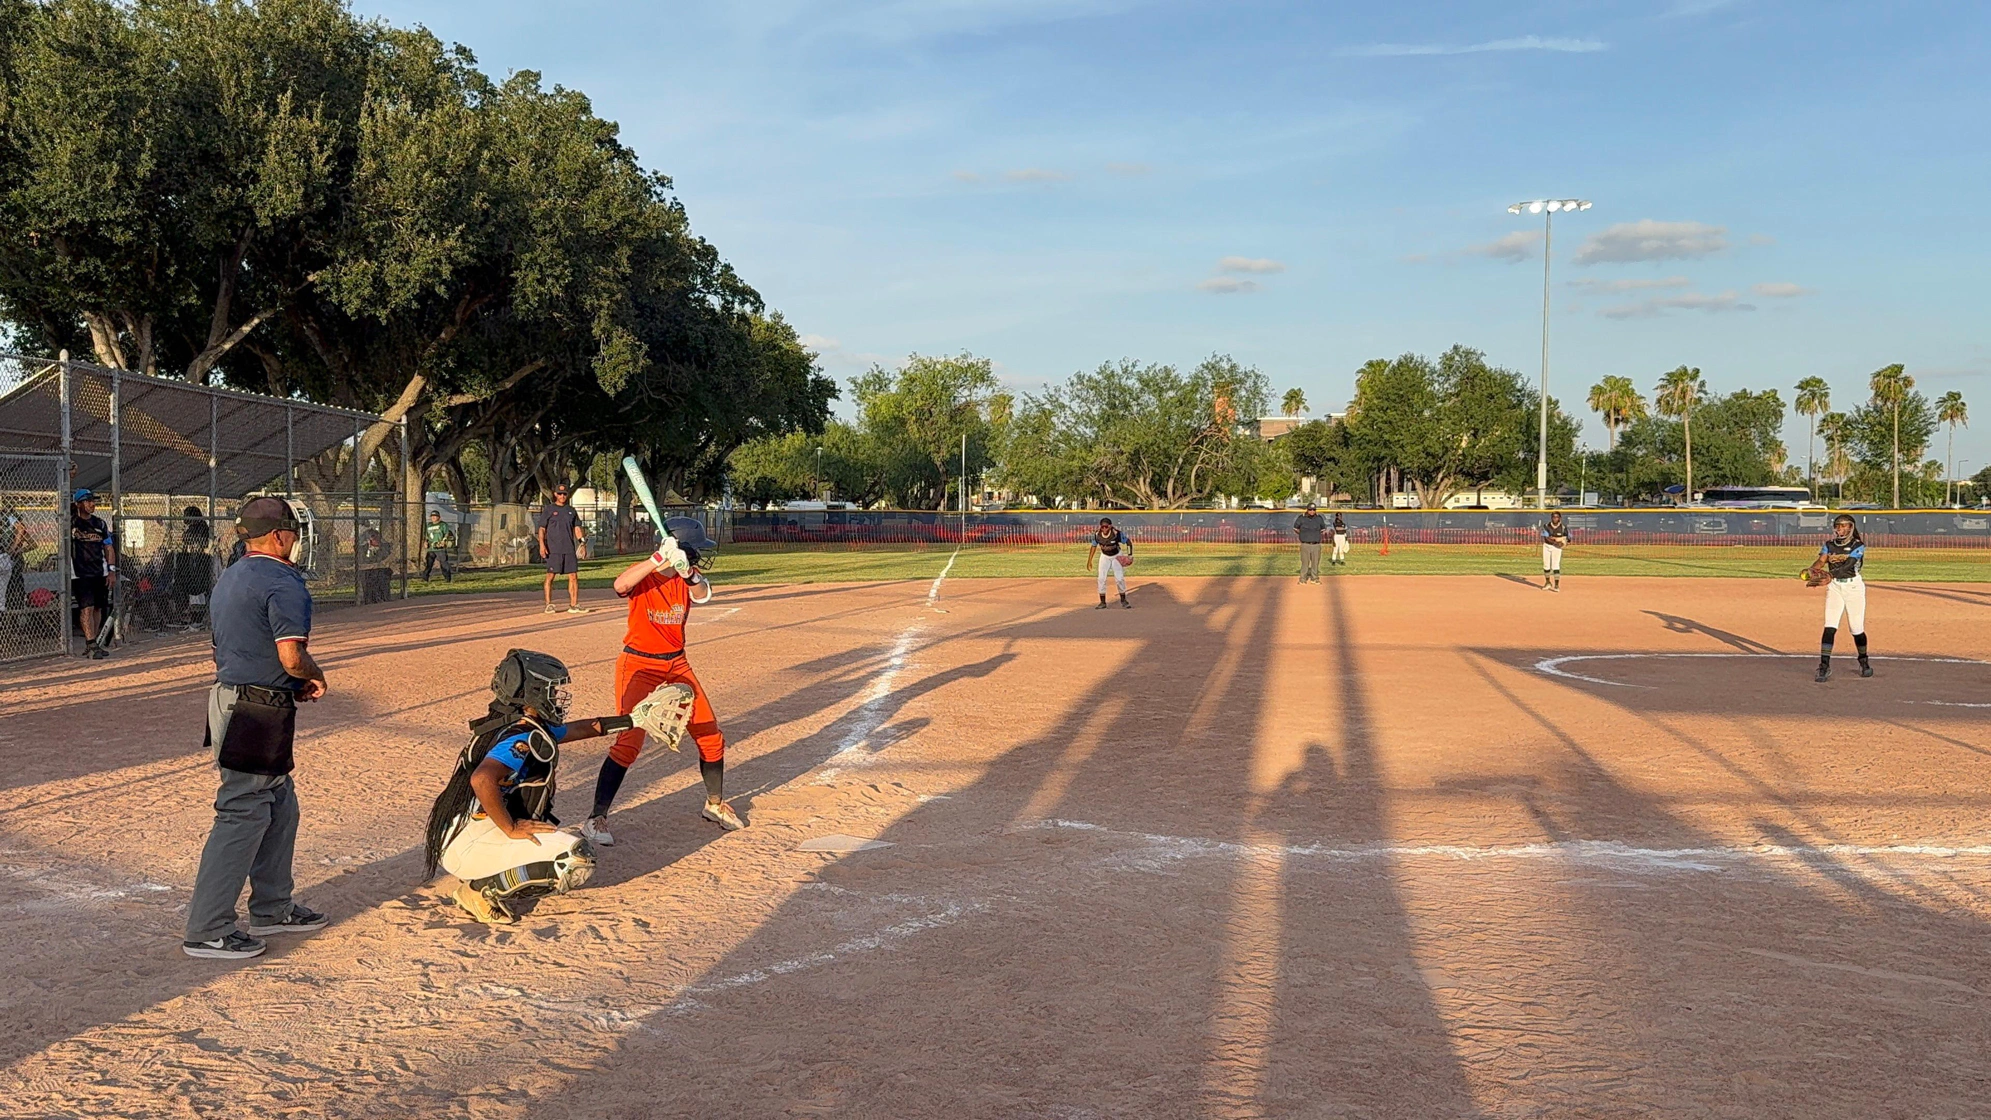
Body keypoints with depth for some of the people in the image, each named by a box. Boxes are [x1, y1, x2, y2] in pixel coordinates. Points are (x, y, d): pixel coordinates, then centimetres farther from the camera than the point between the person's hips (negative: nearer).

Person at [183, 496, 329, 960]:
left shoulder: (228, 580, 17)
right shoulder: (283, 584, -14)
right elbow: (292, 658, -23)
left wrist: (294, 685, 16)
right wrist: (316, 676, -1)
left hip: (227, 697, 10)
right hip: (260, 711, -10)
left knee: (279, 806, 19)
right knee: (242, 815, -6)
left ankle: (272, 908, 29)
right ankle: (208, 930, -2)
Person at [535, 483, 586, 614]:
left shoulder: (571, 510, 17)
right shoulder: (548, 510, 5)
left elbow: (577, 528, 18)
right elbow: (542, 529, 1)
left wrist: (582, 543, 7)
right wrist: (542, 544, -12)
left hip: (570, 549, 4)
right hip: (553, 549, -4)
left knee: (573, 576, -1)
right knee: (550, 576, -3)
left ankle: (574, 605, 2)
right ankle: (548, 605, 2)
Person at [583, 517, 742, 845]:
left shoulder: (685, 577, 0)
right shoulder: (642, 576, -13)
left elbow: (703, 594, -22)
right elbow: (620, 585, -37)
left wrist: (688, 571, -43)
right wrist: (659, 558, -45)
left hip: (677, 666, 6)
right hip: (639, 667, -6)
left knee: (711, 737, 9)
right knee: (628, 742, -17)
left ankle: (714, 804, 30)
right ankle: (596, 820, -8)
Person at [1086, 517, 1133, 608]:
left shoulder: (1117, 534, -30)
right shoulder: (1097, 535, -20)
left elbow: (1128, 541, -17)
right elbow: (1094, 546, -2)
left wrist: (1130, 554, -25)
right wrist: (1089, 560, 0)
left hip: (1117, 557, -2)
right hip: (1105, 557, 2)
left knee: (1120, 578, -5)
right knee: (1101, 579, -7)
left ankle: (1123, 600, 13)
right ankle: (1102, 602, 2)